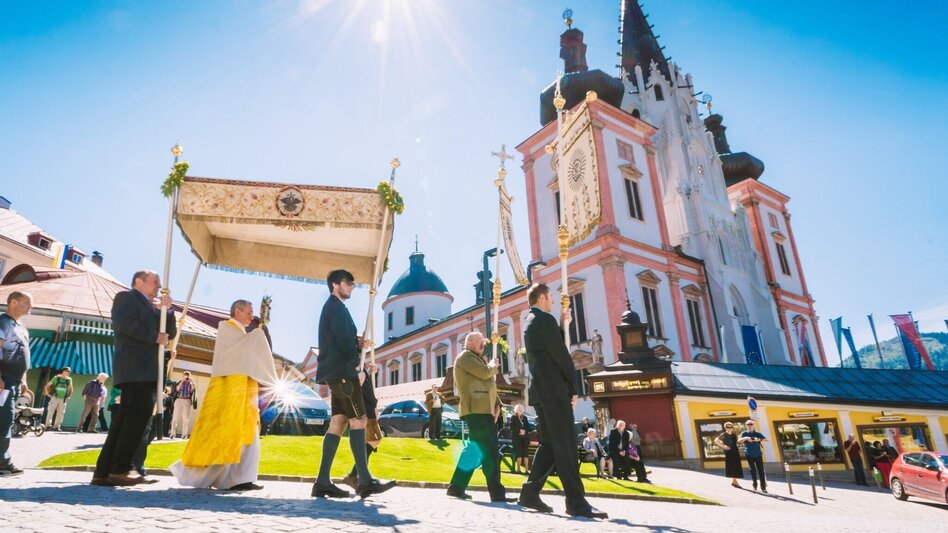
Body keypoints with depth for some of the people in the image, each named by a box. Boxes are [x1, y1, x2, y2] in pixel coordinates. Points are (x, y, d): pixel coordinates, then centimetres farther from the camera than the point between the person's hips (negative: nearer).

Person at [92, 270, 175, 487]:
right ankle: (119, 469, -13)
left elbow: (170, 332, 21)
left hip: (146, 370, 9)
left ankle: (103, 471, 8)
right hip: (134, 368, -9)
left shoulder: (153, 308, 28)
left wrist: (167, 310, 7)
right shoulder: (126, 297, 3)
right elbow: (124, 323, -16)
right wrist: (155, 337, -12)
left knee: (128, 417, 5)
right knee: (141, 412, -16)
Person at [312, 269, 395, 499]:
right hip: (342, 372, -10)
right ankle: (365, 481, -11)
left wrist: (358, 343, 7)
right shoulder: (336, 306, -6)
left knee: (338, 424, 6)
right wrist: (357, 367, -12)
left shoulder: (332, 307, 24)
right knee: (358, 421, -11)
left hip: (337, 372, 10)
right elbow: (343, 339, -17)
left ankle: (323, 482, 5)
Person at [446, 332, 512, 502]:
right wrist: (494, 365, 5)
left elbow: (487, 383, 23)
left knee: (476, 449, 10)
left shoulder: (477, 359, 27)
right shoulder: (466, 356, -3)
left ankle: (457, 487, 15)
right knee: (489, 450, -10)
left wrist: (497, 404, 10)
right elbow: (485, 373, -17)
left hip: (483, 409, 10)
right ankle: (497, 492, -8)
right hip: (476, 409, -10)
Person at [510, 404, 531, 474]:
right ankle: (518, 469, -5)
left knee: (526, 454, -2)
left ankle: (526, 469, -2)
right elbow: (512, 428, -5)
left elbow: (528, 427, 11)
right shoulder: (513, 417, 4)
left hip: (525, 438, 4)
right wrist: (519, 431, -14)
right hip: (516, 437, -4)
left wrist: (524, 431, -7)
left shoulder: (525, 417, 16)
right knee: (519, 453, -9)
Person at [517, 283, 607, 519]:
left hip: (541, 389, 10)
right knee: (565, 446, -9)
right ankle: (576, 502, -8)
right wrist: (573, 386, -3)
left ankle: (530, 493, 11)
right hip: (553, 389, -10)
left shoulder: (529, 322, 20)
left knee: (549, 444, 11)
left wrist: (563, 325, 19)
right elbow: (561, 354, -12)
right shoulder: (545, 319, -10)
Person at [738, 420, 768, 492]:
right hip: (749, 455, -1)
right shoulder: (744, 433, 2)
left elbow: (766, 439, -8)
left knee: (761, 471, -2)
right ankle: (755, 485, 17)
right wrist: (745, 438, -30)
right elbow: (739, 441, -12)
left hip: (758, 455, 1)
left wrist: (759, 439, -27)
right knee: (752, 470, -2)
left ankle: (763, 487, 5)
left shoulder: (757, 434, 4)